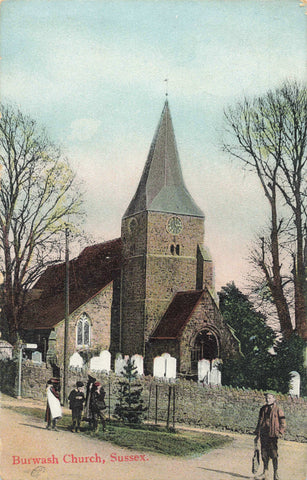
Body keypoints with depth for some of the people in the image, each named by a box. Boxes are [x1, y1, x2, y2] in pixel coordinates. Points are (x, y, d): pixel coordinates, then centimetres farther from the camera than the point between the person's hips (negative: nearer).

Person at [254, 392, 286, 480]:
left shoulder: (278, 410, -3)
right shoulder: (263, 409, 11)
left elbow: (283, 423, -2)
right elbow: (259, 422, 16)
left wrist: (279, 433, -13)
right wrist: (257, 435, 13)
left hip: (273, 436, -5)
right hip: (263, 436, 5)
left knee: (274, 455, -2)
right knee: (264, 455, 8)